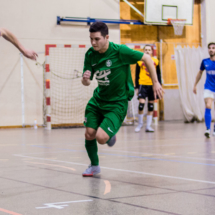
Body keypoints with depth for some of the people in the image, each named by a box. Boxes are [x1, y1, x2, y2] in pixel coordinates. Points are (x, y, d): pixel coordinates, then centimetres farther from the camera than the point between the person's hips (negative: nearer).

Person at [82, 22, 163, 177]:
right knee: (89, 134, -2)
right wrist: (85, 79, -23)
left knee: (101, 138, -19)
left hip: (117, 103, -5)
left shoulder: (119, 51, -21)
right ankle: (94, 166, 27)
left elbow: (146, 58, -11)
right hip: (98, 99, 5)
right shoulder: (90, 55, -5)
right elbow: (86, 82, 2)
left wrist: (156, 82, -9)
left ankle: (111, 135, 21)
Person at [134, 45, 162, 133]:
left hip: (153, 85, 3)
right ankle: (140, 124, 4)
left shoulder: (155, 61, 9)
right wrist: (136, 87, 3)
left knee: (151, 106, 5)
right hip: (143, 85, -3)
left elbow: (158, 74, 13)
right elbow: (137, 75, 6)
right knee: (141, 103, -15)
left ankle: (148, 126, 11)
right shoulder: (140, 61, 3)